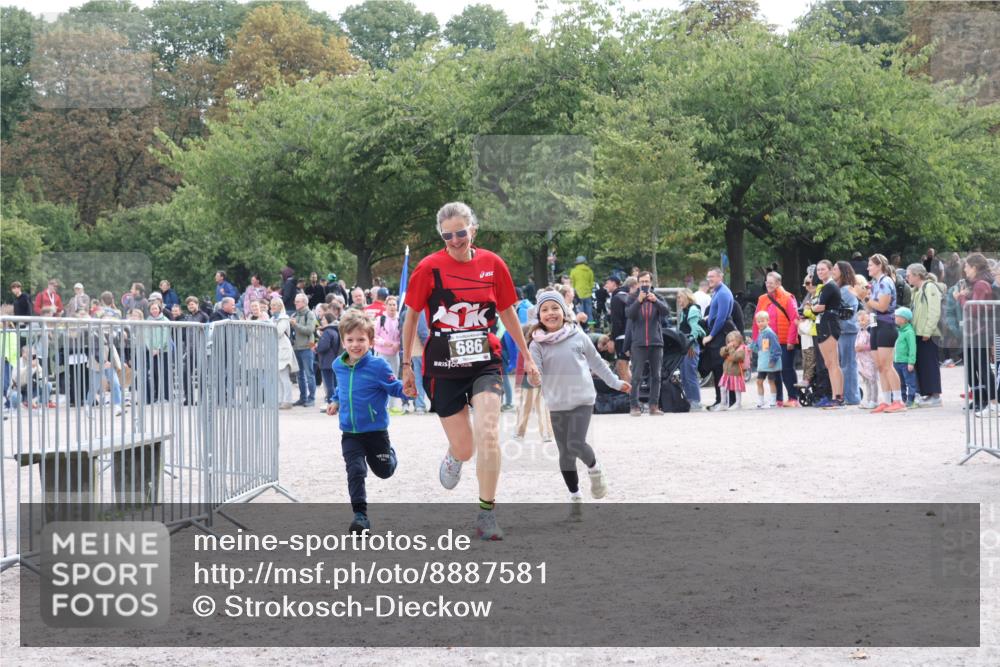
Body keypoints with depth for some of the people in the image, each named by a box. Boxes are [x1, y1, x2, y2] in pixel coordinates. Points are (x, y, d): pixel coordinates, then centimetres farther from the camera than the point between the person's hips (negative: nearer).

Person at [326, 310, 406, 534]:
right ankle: (360, 515, -10)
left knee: (384, 471, 16)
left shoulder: (378, 366, -17)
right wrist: (336, 402, 9)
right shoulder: (338, 365, 0)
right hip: (350, 433, 3)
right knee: (355, 470, -14)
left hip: (375, 431, -2)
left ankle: (389, 453, 52)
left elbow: (395, 388, -14)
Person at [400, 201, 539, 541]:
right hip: (443, 367, -1)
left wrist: (526, 356, 17)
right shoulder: (430, 267, -7)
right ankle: (454, 456, 44)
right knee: (464, 449, 4)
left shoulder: (492, 264, -1)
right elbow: (411, 317, 3)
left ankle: (487, 513, -5)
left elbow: (507, 313, 12)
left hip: (484, 362, 1)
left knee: (488, 435, -18)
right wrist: (407, 365, 5)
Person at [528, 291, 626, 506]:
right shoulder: (537, 344, -3)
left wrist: (615, 383, 18)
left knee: (575, 444, -18)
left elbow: (596, 362, 11)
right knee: (565, 453, 6)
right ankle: (575, 495, 21)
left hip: (582, 400, -2)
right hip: (557, 404, 2)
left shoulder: (577, 336, -2)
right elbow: (535, 375, -8)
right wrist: (533, 378, -32)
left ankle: (594, 468, 14)